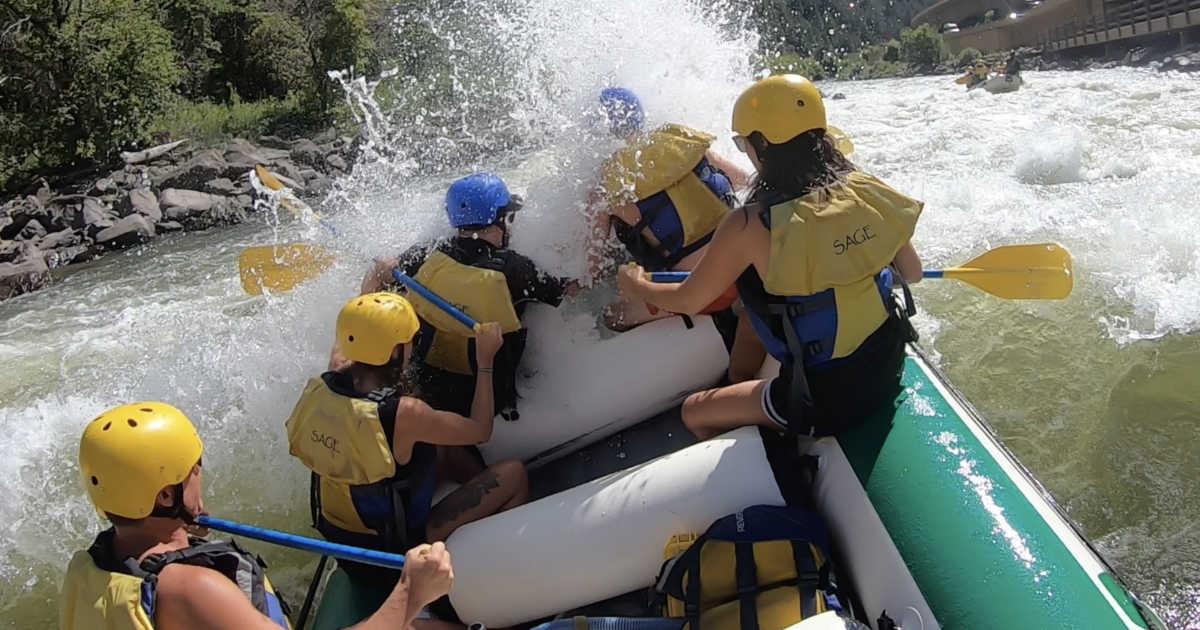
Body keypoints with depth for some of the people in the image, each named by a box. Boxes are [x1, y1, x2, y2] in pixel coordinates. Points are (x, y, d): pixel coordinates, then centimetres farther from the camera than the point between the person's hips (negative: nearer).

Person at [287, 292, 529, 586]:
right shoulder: (404, 414, -32)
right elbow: (480, 431, -15)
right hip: (392, 551, -7)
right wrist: (485, 362, -6)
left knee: (448, 450, 20)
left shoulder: (320, 388, -12)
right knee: (513, 474, -1)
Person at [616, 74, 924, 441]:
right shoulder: (864, 190, -8)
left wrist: (635, 285, 14)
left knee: (693, 413, 16)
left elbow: (686, 301, -7)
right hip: (888, 370, 6)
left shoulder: (750, 226, -21)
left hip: (826, 401, -6)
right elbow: (912, 273, 5)